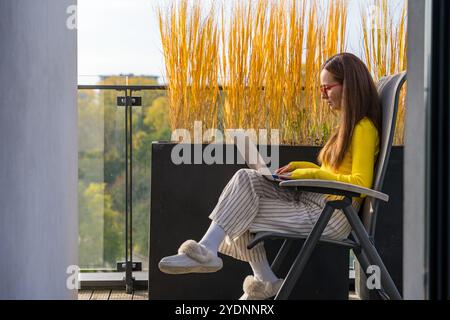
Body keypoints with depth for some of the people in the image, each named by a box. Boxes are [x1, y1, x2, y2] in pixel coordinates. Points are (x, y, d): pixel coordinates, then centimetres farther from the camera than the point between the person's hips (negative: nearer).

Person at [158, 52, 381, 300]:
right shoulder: (348, 125, 22)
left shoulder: (364, 129, -9)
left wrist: (312, 174, -16)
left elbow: (361, 184, -19)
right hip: (311, 200, 10)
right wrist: (302, 167, 12)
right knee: (246, 179, -6)